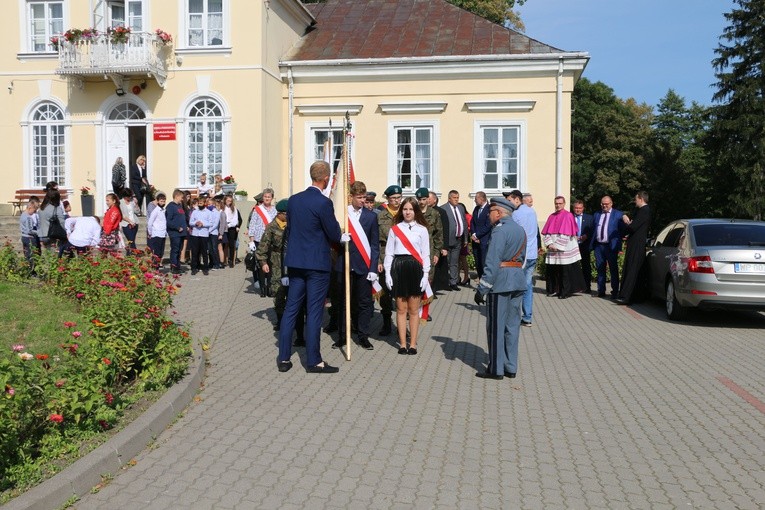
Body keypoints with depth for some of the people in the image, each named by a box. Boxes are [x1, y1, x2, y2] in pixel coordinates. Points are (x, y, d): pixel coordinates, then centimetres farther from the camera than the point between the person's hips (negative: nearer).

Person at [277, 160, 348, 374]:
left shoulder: (293, 200, 6)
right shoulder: (323, 203, -15)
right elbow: (334, 233, -9)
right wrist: (343, 238, 13)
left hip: (295, 262, 6)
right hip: (317, 263, -6)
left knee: (291, 309, 10)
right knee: (314, 312, 1)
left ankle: (283, 358, 15)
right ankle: (314, 361, 8)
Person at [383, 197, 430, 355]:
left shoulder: (422, 230, 4)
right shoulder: (394, 229, 6)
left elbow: (425, 254, 4)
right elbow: (389, 253, 5)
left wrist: (425, 275, -3)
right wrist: (388, 273, -2)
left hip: (415, 269, -1)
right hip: (398, 268, 1)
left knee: (413, 310, 5)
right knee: (401, 309, 5)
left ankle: (413, 344, 13)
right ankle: (402, 344, 13)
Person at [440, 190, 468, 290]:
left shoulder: (461, 207, 12)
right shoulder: (443, 209, -11)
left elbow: (465, 223, 16)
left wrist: (465, 238, 14)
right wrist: (443, 240, -16)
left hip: (458, 240, 6)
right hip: (448, 240, -6)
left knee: (455, 263, 11)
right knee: (446, 262, 1)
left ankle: (453, 282, 17)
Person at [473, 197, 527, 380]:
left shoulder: (500, 230, -13)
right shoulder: (520, 230, 14)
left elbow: (492, 263, -19)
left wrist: (482, 289, -17)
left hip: (500, 283, -8)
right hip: (518, 282, 8)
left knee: (496, 326, 1)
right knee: (512, 325, 12)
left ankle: (496, 369, 6)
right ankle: (511, 367, 18)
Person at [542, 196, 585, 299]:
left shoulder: (568, 216, -4)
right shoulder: (551, 217, 12)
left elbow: (566, 234, -10)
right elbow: (546, 233, 8)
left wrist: (557, 246, -13)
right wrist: (549, 244, -7)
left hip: (565, 251, -5)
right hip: (552, 251, 5)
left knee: (565, 271, -2)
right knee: (552, 271, 5)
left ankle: (565, 292, 7)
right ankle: (554, 290, 17)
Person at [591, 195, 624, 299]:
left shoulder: (618, 214, 0)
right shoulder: (597, 215, 15)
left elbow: (621, 231, -2)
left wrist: (619, 247, -10)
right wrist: (592, 245, 5)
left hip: (611, 246, -4)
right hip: (598, 246, 5)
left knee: (613, 270, 2)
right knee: (600, 269, 9)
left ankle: (615, 292, 8)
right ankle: (601, 291, 17)